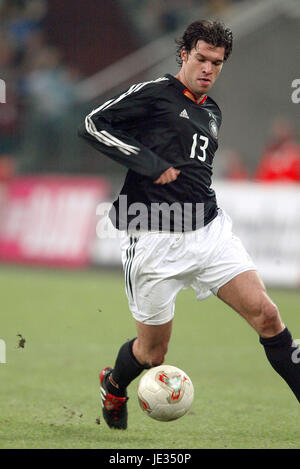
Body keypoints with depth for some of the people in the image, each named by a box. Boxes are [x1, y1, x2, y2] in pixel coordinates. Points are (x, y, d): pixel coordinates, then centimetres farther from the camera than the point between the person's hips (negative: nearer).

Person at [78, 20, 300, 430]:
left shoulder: (212, 112, 18)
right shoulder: (153, 94, -4)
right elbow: (92, 125, -11)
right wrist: (150, 164, -15)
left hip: (210, 230, 5)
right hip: (154, 241, -5)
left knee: (266, 314, -12)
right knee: (153, 352, 5)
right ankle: (113, 387, 38)